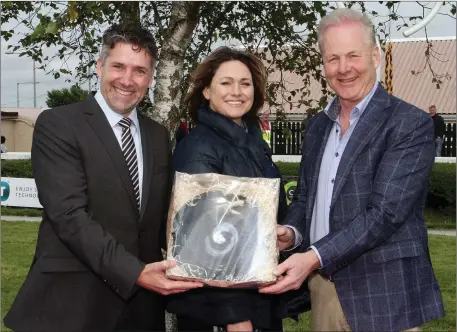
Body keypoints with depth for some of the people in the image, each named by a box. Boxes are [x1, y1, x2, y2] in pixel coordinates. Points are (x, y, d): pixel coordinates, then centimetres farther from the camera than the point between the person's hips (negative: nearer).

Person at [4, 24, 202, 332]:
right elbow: (70, 214, -17)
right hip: (72, 301, -5)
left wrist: (178, 267, -3)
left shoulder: (158, 136, 11)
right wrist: (134, 273, -25)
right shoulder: (57, 124, -8)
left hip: (142, 304, 6)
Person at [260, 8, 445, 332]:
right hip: (321, 287, 6)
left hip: (383, 294, -6)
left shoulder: (411, 124, -11)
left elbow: (385, 213, -19)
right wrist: (291, 232, -6)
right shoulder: (318, 125, 10)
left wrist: (314, 257, -26)